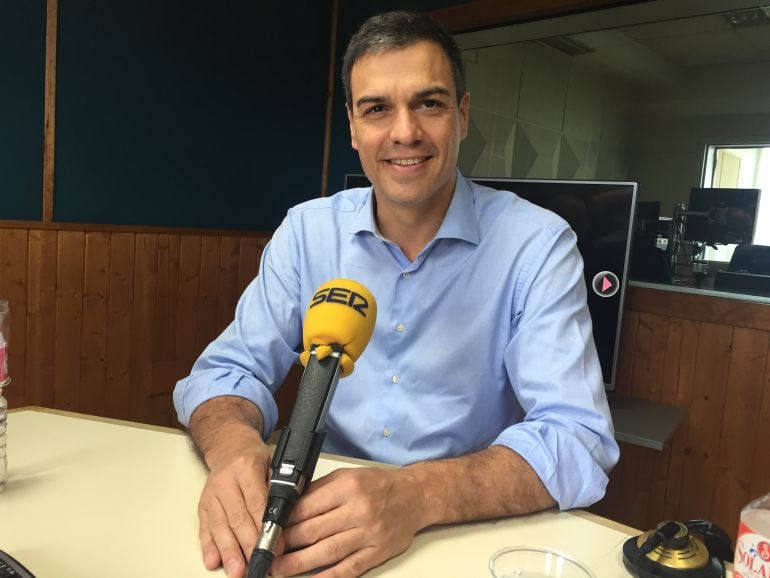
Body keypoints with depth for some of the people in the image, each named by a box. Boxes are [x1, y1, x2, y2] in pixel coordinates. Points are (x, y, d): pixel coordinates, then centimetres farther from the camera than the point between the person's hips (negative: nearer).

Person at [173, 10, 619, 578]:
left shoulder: (537, 244, -11)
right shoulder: (307, 230, -2)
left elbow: (578, 441, -18)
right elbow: (229, 371, -2)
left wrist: (419, 494, -34)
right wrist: (234, 445, -24)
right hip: (328, 525, 3)